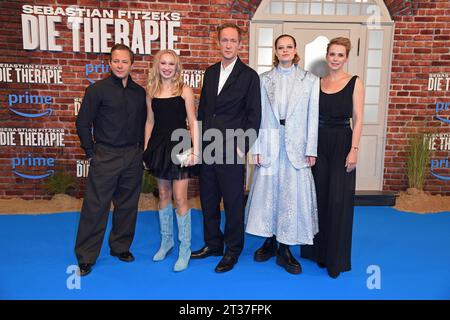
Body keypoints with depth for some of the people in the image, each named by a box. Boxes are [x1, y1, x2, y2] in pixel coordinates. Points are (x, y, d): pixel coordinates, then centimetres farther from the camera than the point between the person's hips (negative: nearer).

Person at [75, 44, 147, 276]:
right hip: (105, 157, -4)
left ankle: (121, 247, 29)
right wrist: (91, 152, -4)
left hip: (133, 157, 4)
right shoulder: (97, 89, -4)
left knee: (127, 205, 11)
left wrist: (140, 149, 9)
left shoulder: (139, 92, 7)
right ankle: (86, 257, 12)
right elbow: (83, 122, -2)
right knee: (95, 207, 0)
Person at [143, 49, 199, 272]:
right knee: (164, 196, 14)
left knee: (180, 198, -3)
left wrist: (195, 150, -14)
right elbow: (150, 122, 11)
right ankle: (166, 240, 31)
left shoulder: (184, 90, -4)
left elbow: (193, 122, -6)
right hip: (159, 146, 4)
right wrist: (146, 150, 9)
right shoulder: (151, 92, 8)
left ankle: (185, 249, 11)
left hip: (179, 145, -4)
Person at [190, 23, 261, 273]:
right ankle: (212, 244, 31)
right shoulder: (210, 72, 13)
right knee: (208, 199, 14)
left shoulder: (249, 75, -4)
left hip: (231, 150, -5)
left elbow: (254, 115, -5)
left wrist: (243, 147, -10)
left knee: (234, 202, 5)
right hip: (207, 149, 6)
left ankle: (233, 250, 22)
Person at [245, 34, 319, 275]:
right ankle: (270, 241, 25)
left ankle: (285, 250, 14)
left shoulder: (310, 80, 3)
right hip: (270, 144, 1)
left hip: (297, 145, -1)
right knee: (268, 191, 7)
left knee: (293, 194, 2)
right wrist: (257, 147, -1)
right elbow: (259, 115, 4)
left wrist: (311, 150, -3)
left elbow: (312, 117, 1)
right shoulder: (265, 79, 6)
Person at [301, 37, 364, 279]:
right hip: (319, 143, 4)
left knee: (339, 200, -1)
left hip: (342, 144, -3)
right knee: (319, 198, 10)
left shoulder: (354, 83, -1)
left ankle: (336, 258, 13)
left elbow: (357, 119, -5)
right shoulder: (317, 83, 9)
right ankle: (317, 250, 25)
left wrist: (354, 149, -13)